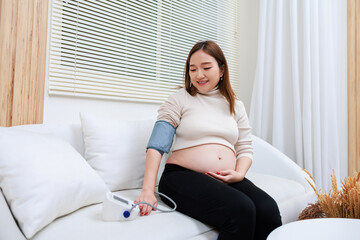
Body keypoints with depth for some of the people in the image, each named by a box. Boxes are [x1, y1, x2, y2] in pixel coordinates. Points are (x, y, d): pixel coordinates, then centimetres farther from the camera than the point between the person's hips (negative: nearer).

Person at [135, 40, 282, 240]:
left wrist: (239, 173, -6)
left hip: (225, 180, 4)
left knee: (269, 210, -24)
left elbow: (245, 149, 16)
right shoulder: (179, 100, 5)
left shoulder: (236, 106, 18)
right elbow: (156, 146, -5)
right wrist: (148, 190, -17)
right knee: (241, 210, -29)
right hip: (182, 176, -4)